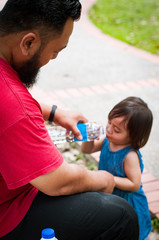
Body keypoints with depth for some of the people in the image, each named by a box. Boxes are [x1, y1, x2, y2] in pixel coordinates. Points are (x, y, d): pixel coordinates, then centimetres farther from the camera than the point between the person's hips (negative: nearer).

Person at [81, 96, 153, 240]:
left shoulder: (130, 156, -32)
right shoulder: (107, 141, -10)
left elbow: (134, 184, -28)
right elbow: (87, 150, 3)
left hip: (126, 203, -7)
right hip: (107, 196, 7)